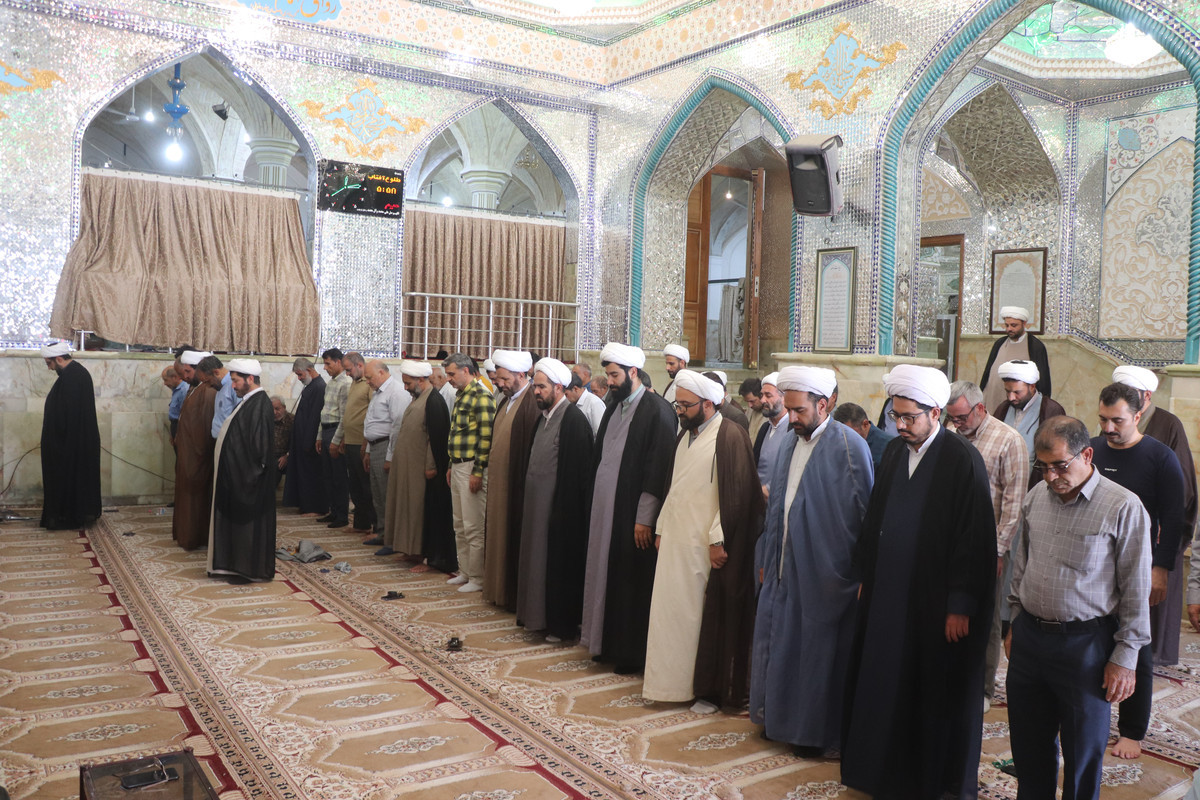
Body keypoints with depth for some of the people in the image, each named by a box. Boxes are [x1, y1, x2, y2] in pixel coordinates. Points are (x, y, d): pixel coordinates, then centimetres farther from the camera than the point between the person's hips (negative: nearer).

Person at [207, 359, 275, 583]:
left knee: (246, 521, 0)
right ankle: (234, 563, 26)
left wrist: (249, 474, -20)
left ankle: (248, 569, 11)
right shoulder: (248, 401, 11)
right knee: (235, 520, 16)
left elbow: (259, 444, -24)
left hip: (247, 480, -10)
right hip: (236, 475, 10)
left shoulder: (259, 405, -20)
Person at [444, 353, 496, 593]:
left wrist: (478, 472, -19)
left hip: (472, 468, -10)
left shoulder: (481, 396, -14)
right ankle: (465, 572, 26)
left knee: (473, 527, -3)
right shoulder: (461, 396, 15)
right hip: (458, 467, 10)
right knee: (460, 525, 15)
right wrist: (451, 467, 18)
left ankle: (478, 579, 6)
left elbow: (486, 437, -18)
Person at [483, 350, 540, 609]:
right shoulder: (506, 402, 13)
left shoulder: (532, 403, -17)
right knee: (499, 535, 15)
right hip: (498, 483, 9)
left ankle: (516, 594, 11)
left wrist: (523, 485, -20)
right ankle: (500, 589, 25)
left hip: (517, 486, -9)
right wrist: (490, 472, 14)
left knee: (515, 538, 0)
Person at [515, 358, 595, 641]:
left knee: (559, 564, 1)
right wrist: (525, 498, 15)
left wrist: (564, 509, -20)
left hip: (560, 508, -9)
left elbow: (578, 469, -20)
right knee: (538, 560, 14)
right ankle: (538, 616, 27)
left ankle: (562, 625, 13)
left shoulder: (574, 419, -16)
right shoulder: (543, 416, 11)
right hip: (537, 504, 9)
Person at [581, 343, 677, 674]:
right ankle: (606, 641, 27)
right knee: (605, 573, 14)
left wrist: (645, 518, -17)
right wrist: (594, 503, 11)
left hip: (632, 513, -7)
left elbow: (658, 469, -16)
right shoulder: (615, 406, 11)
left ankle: (632, 652, 15)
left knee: (631, 580, 2)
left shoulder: (657, 410, -13)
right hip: (604, 507, 8)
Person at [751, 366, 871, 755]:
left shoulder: (849, 447, -13)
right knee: (777, 638, 13)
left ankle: (816, 730, 19)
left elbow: (863, 514, -11)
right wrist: (765, 557, 14)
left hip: (822, 567, -7)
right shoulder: (789, 443, 9)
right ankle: (779, 716, 29)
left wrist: (856, 571, -12)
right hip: (784, 562, 7)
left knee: (817, 647, 3)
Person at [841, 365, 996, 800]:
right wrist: (866, 575, 12)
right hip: (888, 592, 6)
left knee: (937, 692, 8)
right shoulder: (894, 451, 5)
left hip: (935, 598, -6)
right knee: (881, 682, 13)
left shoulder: (963, 460, -14)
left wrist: (960, 606, -15)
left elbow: (974, 539, -15)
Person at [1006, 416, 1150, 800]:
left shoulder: (1123, 507, -12)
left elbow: (1136, 591, -8)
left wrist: (1124, 658, -7)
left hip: (1086, 643, -5)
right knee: (1029, 745, 16)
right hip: (1029, 636, 5)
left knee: (1083, 754, 9)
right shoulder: (1036, 497, 4)